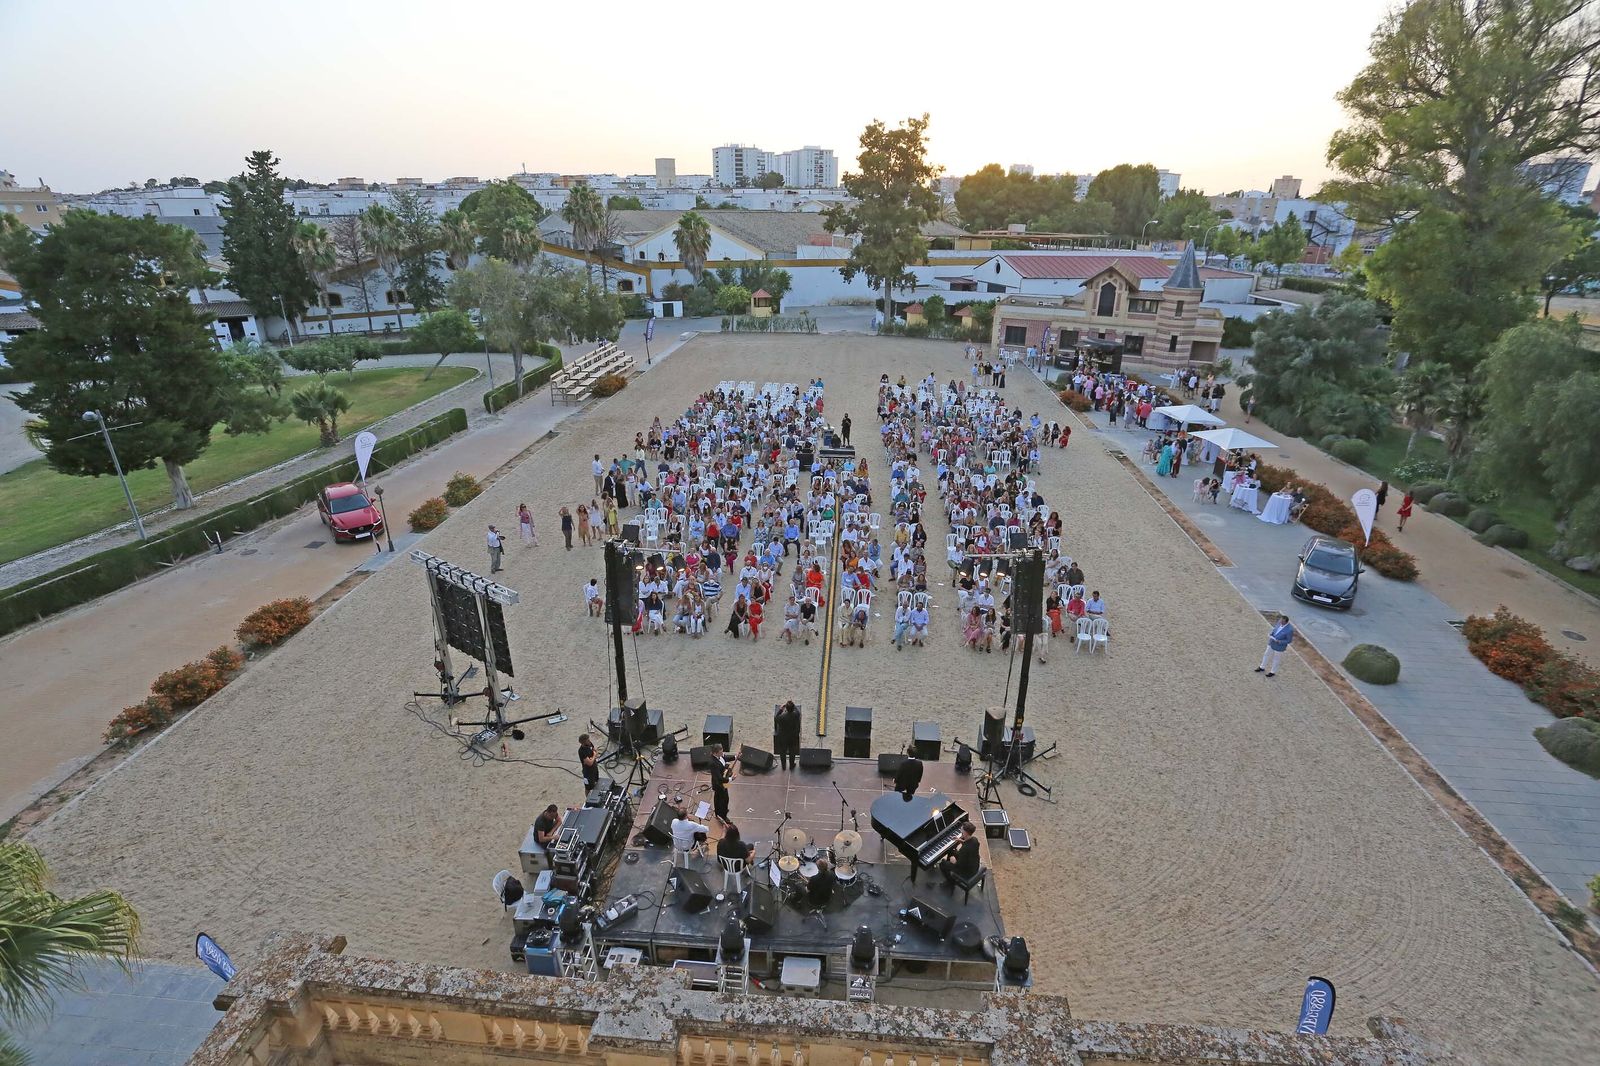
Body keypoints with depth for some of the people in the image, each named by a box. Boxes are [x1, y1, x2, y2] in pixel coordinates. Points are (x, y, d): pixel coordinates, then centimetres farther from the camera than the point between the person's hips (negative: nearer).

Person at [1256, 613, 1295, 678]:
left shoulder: (1289, 630, -33)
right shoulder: (1280, 623, -14)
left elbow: (1289, 641, -21)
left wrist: (1279, 642, -28)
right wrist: (1270, 634, -11)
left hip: (1279, 647, -7)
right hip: (1272, 643, 7)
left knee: (1276, 659, 16)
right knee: (1266, 655, 22)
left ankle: (1273, 672, 40)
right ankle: (1262, 668, 44)